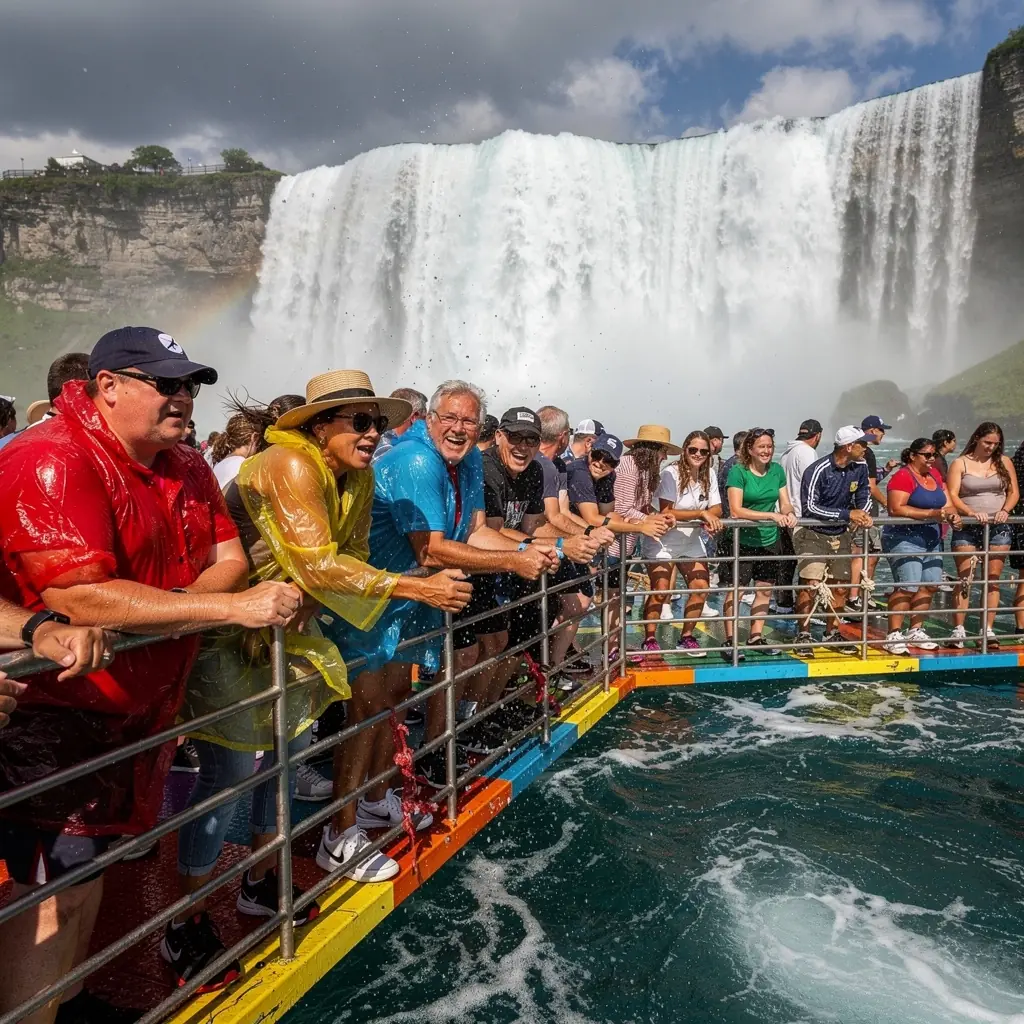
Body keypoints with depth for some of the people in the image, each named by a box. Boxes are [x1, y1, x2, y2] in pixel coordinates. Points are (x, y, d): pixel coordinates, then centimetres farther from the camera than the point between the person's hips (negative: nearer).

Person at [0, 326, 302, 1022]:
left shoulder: (187, 468, 6)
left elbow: (229, 559, 0)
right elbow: (83, 599, -31)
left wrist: (151, 611, -19)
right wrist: (233, 607, -32)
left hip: (145, 704, 8)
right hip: (59, 713, -8)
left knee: (94, 866, 22)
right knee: (57, 890, 1)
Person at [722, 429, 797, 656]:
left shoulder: (777, 470, 6)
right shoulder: (738, 472, -10)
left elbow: (785, 503, 8)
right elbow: (736, 510, -18)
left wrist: (789, 513, -17)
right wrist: (772, 515, -24)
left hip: (769, 541, 5)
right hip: (742, 541, -5)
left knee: (765, 589, 11)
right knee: (735, 590, -4)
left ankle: (755, 637, 24)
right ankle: (730, 640, 4)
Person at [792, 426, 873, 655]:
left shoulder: (860, 467, -2)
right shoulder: (818, 471, -20)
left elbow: (864, 494, 15)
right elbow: (810, 508, -23)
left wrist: (863, 514, -7)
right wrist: (847, 514, -24)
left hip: (841, 535, 6)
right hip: (813, 533, -6)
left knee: (840, 585, 10)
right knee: (811, 583, -16)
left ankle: (832, 633, 25)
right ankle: (804, 634, -5)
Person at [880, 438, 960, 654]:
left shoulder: (935, 475, 15)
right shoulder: (903, 477, -10)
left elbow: (947, 504, 15)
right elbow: (896, 509, -20)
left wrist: (952, 515, -7)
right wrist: (931, 513, -22)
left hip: (932, 539, 8)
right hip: (904, 539, -8)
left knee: (930, 585, 6)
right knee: (907, 587, -13)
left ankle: (915, 631, 18)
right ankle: (893, 636, -7)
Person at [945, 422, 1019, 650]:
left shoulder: (1004, 462, 9)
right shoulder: (960, 463, 1)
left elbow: (1014, 491, 9)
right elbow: (952, 496, -7)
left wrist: (1005, 510, -10)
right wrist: (971, 512, -22)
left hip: (998, 529, 3)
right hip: (967, 529, -2)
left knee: (993, 580, 3)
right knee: (965, 580, -4)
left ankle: (988, 630, 8)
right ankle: (958, 630, -2)